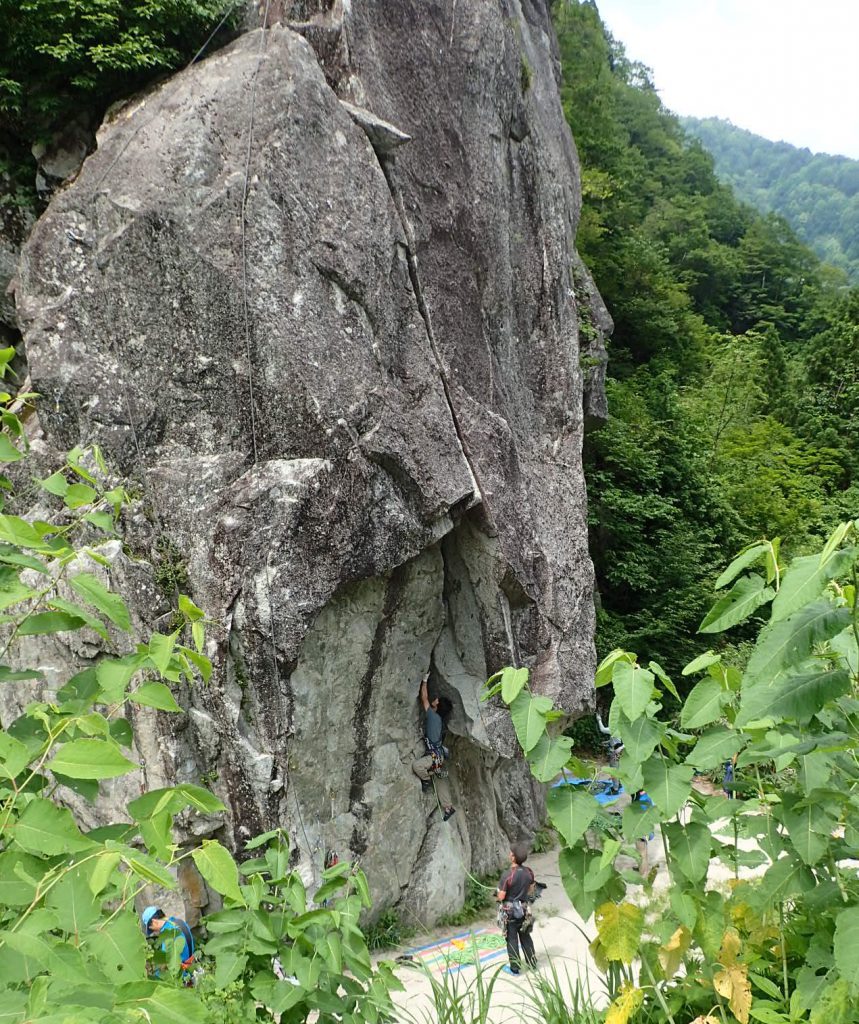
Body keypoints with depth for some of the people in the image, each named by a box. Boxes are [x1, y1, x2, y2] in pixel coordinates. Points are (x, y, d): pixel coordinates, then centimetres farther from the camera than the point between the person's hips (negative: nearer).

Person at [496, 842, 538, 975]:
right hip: (524, 909, 5)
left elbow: (501, 896, -21)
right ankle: (532, 962, 32)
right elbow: (530, 890, 6)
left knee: (512, 939, 10)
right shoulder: (529, 872, -9)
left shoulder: (507, 875, -26)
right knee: (526, 937, 21)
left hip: (510, 911, -5)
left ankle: (515, 968, 18)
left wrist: (497, 895, 1)